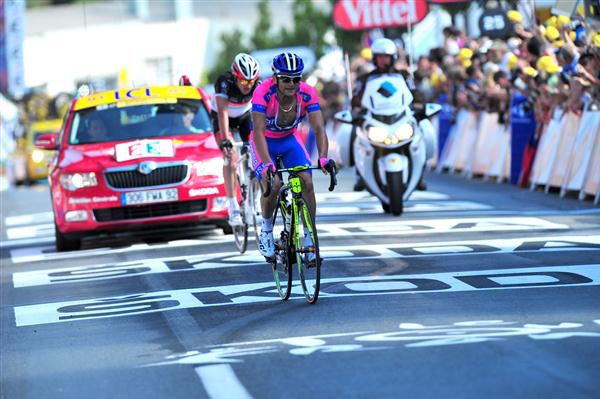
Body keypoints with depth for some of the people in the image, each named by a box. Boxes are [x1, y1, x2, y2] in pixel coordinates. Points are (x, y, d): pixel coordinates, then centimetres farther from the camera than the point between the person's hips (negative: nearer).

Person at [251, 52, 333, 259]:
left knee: (307, 182, -19)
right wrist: (267, 164, -52)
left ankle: (309, 237, -5)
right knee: (272, 185, -26)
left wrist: (323, 158, -47)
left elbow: (319, 128, -29)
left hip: (290, 140, 3)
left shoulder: (307, 93, -24)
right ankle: (266, 229, 1)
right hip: (265, 143, -3)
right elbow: (258, 132, -38)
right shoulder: (263, 92, -32)